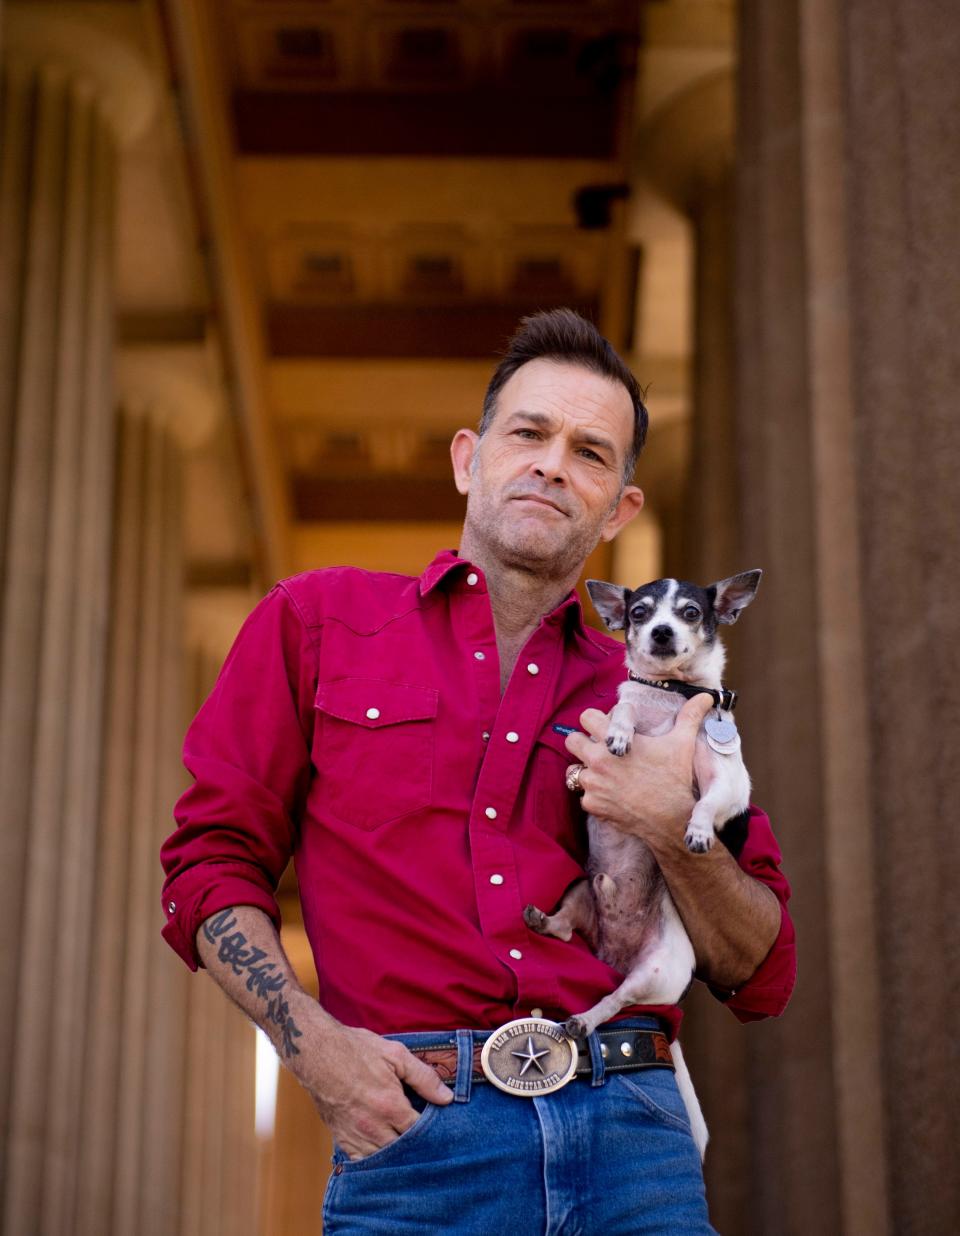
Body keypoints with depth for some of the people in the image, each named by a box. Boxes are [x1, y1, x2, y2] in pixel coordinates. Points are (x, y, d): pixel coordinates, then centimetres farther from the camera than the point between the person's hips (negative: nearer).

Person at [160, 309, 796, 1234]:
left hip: (633, 1140, 2)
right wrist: (312, 1044, -7)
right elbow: (211, 863, 8)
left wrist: (676, 836, -4)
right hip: (414, 1139, -2)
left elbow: (761, 979, 14)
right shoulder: (316, 620, 12)